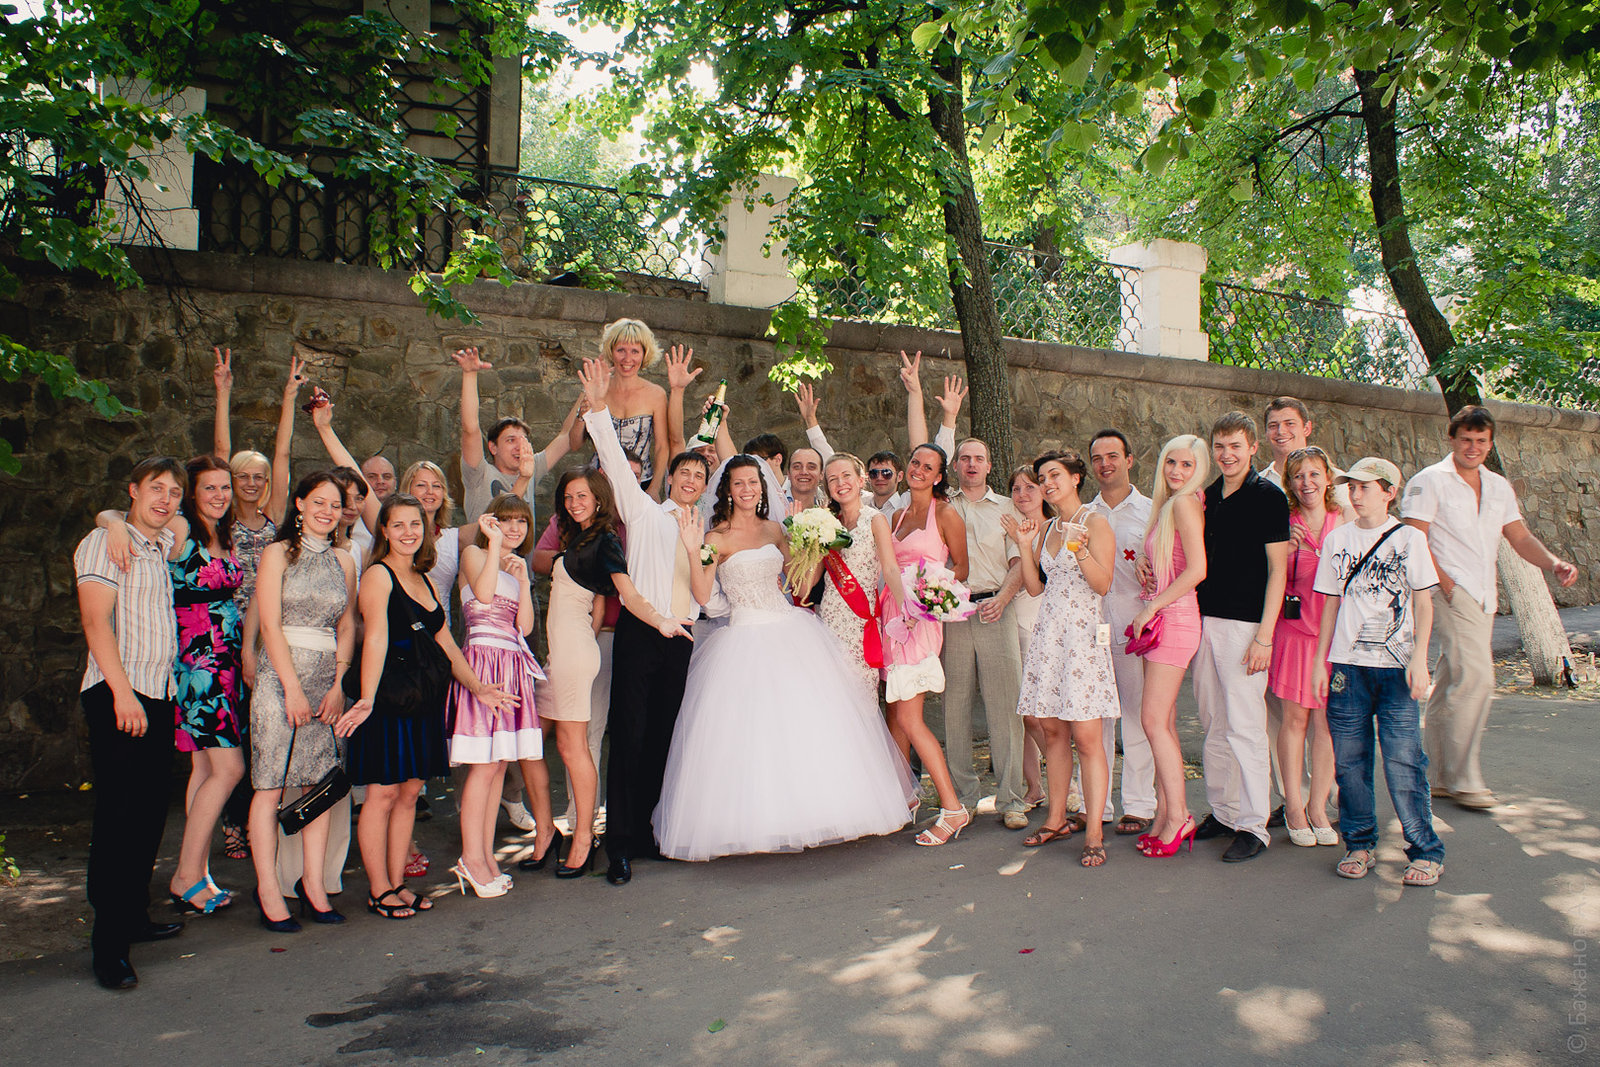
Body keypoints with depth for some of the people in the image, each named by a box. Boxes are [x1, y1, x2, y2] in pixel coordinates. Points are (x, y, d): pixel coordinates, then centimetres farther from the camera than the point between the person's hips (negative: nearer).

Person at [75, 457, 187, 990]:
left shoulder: (165, 546, 17)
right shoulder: (104, 543, -4)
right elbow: (95, 621, -14)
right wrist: (122, 691, -22)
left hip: (159, 696, 8)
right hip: (117, 696, -8)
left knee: (150, 813, 11)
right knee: (118, 817, -8)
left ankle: (134, 917, 22)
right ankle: (108, 945, -4)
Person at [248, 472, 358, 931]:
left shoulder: (343, 561, 13)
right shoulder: (279, 553, 1)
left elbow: (347, 627, 12)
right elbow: (270, 625, -5)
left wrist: (338, 685, 1)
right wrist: (293, 687, -12)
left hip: (328, 681, 4)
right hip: (281, 676, -4)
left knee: (320, 783, 4)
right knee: (270, 785, -3)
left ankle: (313, 883, 12)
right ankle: (269, 889, 4)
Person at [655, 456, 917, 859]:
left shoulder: (774, 530, 11)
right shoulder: (717, 537, -4)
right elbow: (702, 595, -14)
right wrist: (694, 553, -25)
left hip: (790, 627, 5)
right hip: (747, 640, -5)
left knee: (810, 718, 5)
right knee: (752, 728, -7)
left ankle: (815, 808, 18)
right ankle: (759, 817, 7)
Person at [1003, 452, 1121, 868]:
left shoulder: (1095, 523, -3)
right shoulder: (1047, 529, 16)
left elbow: (1102, 585, -9)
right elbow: (1035, 587, 13)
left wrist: (1081, 550, -23)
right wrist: (1024, 546, 4)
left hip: (1082, 632, -6)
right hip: (1048, 631, 7)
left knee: (1086, 736, -8)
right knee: (1052, 729, 9)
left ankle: (1094, 833, -4)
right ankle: (1056, 819, 20)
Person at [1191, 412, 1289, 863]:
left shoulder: (1268, 496, -6)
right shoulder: (1207, 496, 13)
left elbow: (1278, 569, -9)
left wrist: (1264, 636, -14)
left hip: (1244, 623, -6)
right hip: (1204, 619, 7)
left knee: (1244, 726, -5)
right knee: (1213, 724, 11)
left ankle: (1253, 826, 3)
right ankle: (1222, 812, 22)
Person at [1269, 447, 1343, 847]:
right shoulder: (1284, 526, 3)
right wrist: (1286, 552, -13)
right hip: (1293, 629, -1)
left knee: (1326, 721, 1)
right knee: (1294, 717, 2)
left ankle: (1318, 808, 13)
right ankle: (1293, 807, 12)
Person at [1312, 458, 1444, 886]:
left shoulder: (1409, 538, 2)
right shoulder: (1337, 540, 8)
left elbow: (1423, 603, 2)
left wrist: (1419, 659, -6)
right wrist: (1319, 660, 9)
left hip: (1396, 665, -3)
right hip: (1347, 663, 3)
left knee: (1403, 760, -6)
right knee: (1349, 759, 4)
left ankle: (1426, 851, 7)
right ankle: (1360, 845, 16)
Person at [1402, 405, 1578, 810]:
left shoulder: (1499, 488, 18)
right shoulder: (1430, 481, -2)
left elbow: (1520, 537, 15)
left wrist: (1554, 563, -4)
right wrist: (1445, 585, -17)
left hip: (1483, 597, 7)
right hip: (1452, 593, -7)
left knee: (1449, 685, 10)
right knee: (1476, 677, -18)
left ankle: (1439, 776, 16)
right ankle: (1464, 780, -13)